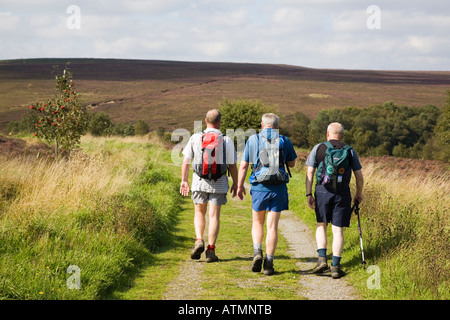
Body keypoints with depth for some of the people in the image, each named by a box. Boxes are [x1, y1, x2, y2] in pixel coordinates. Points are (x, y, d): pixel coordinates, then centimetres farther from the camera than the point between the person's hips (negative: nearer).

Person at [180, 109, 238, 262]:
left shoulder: (195, 138, -2)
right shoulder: (227, 141, -4)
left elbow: (186, 161, 1)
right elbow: (232, 165, -1)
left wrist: (184, 180, 11)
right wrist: (235, 183, 12)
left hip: (199, 181, 1)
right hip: (219, 182, -1)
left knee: (199, 212, 18)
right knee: (214, 216, 4)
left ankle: (199, 241, -2)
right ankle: (210, 250, 0)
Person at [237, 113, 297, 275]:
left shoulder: (253, 139, 0)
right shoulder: (284, 141, 2)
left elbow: (243, 165, 1)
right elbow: (292, 163, 14)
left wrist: (240, 185, 10)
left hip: (259, 187, 0)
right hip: (278, 188, 0)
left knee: (257, 222, 18)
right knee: (272, 226, 4)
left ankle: (257, 251, -3)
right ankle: (269, 262, 2)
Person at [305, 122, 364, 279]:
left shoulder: (318, 148, 6)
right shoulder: (350, 151, 8)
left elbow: (309, 173, 1)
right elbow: (359, 176, 8)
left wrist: (309, 194, 3)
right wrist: (359, 194, 22)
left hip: (322, 191, 0)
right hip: (342, 193, 0)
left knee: (321, 225, 17)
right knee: (338, 230, 4)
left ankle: (322, 258, 2)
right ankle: (335, 266, 1)